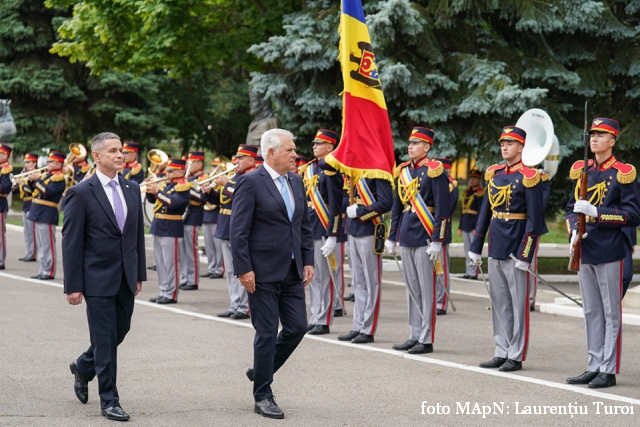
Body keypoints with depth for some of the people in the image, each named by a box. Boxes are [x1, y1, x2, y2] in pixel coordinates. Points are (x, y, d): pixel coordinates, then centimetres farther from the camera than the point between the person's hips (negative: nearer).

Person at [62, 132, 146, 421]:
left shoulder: (132, 189, 9)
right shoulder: (81, 193, -9)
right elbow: (71, 242, -9)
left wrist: (140, 274, 11)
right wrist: (73, 286, -12)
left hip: (126, 278, 6)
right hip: (98, 278, -6)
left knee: (120, 332, 15)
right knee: (105, 340, -2)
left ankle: (83, 367, 41)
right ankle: (109, 400, 8)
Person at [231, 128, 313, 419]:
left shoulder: (296, 182, 11)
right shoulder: (250, 182, -10)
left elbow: (304, 226, 17)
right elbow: (238, 231, -13)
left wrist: (308, 261, 9)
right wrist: (243, 269, -17)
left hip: (292, 271, 7)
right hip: (263, 272, -7)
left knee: (297, 327, 5)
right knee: (267, 332, -1)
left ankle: (261, 371, 27)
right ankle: (262, 396, 10)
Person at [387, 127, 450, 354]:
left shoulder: (434, 171, -9)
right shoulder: (403, 171, 13)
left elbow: (442, 209, -12)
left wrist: (437, 240, -16)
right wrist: (392, 237, 16)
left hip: (425, 237, -7)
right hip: (406, 237, 7)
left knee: (426, 289, -3)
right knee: (411, 288, 11)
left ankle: (427, 340, 1)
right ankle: (415, 336, 17)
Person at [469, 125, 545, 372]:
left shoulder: (529, 177, -10)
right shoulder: (494, 174, 10)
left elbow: (534, 220, -12)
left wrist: (524, 254, -16)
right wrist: (476, 247, 13)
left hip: (516, 246, -7)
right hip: (496, 246, 7)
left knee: (519, 302, 0)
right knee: (499, 301, 11)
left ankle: (516, 356, 5)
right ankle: (502, 353, 18)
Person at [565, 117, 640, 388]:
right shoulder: (581, 170, 10)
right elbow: (571, 208, 17)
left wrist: (596, 212, -19)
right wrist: (573, 231, -3)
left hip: (609, 252, -6)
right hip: (585, 252, 6)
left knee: (611, 312, 0)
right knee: (591, 312, 11)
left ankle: (609, 371, 4)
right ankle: (594, 367, 18)